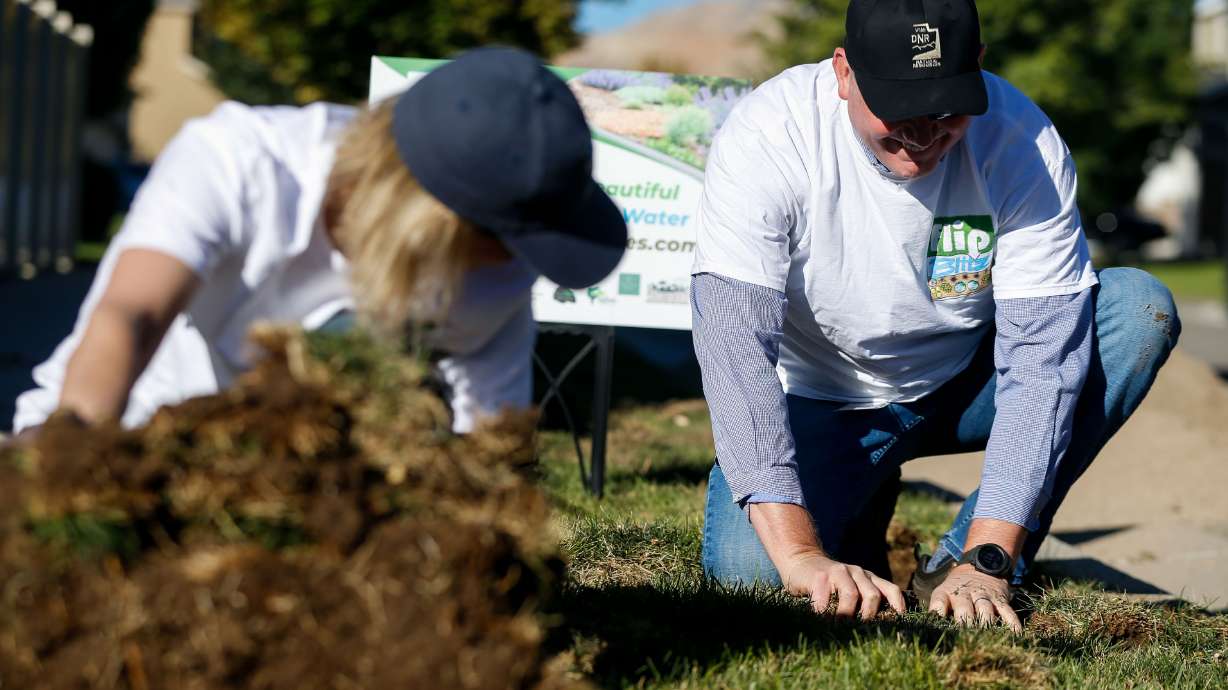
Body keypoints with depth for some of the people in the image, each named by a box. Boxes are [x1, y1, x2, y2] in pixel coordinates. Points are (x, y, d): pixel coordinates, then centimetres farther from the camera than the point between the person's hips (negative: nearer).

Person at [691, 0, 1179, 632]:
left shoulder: (1022, 143, -23)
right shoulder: (768, 135, -27)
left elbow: (1040, 356, -26)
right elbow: (734, 342, -34)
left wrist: (985, 561, -36)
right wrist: (800, 555, -45)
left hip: (963, 385, 2)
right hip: (819, 402, -2)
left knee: (1140, 309, -22)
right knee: (745, 567, -30)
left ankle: (960, 564, -15)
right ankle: (862, 507, 8)